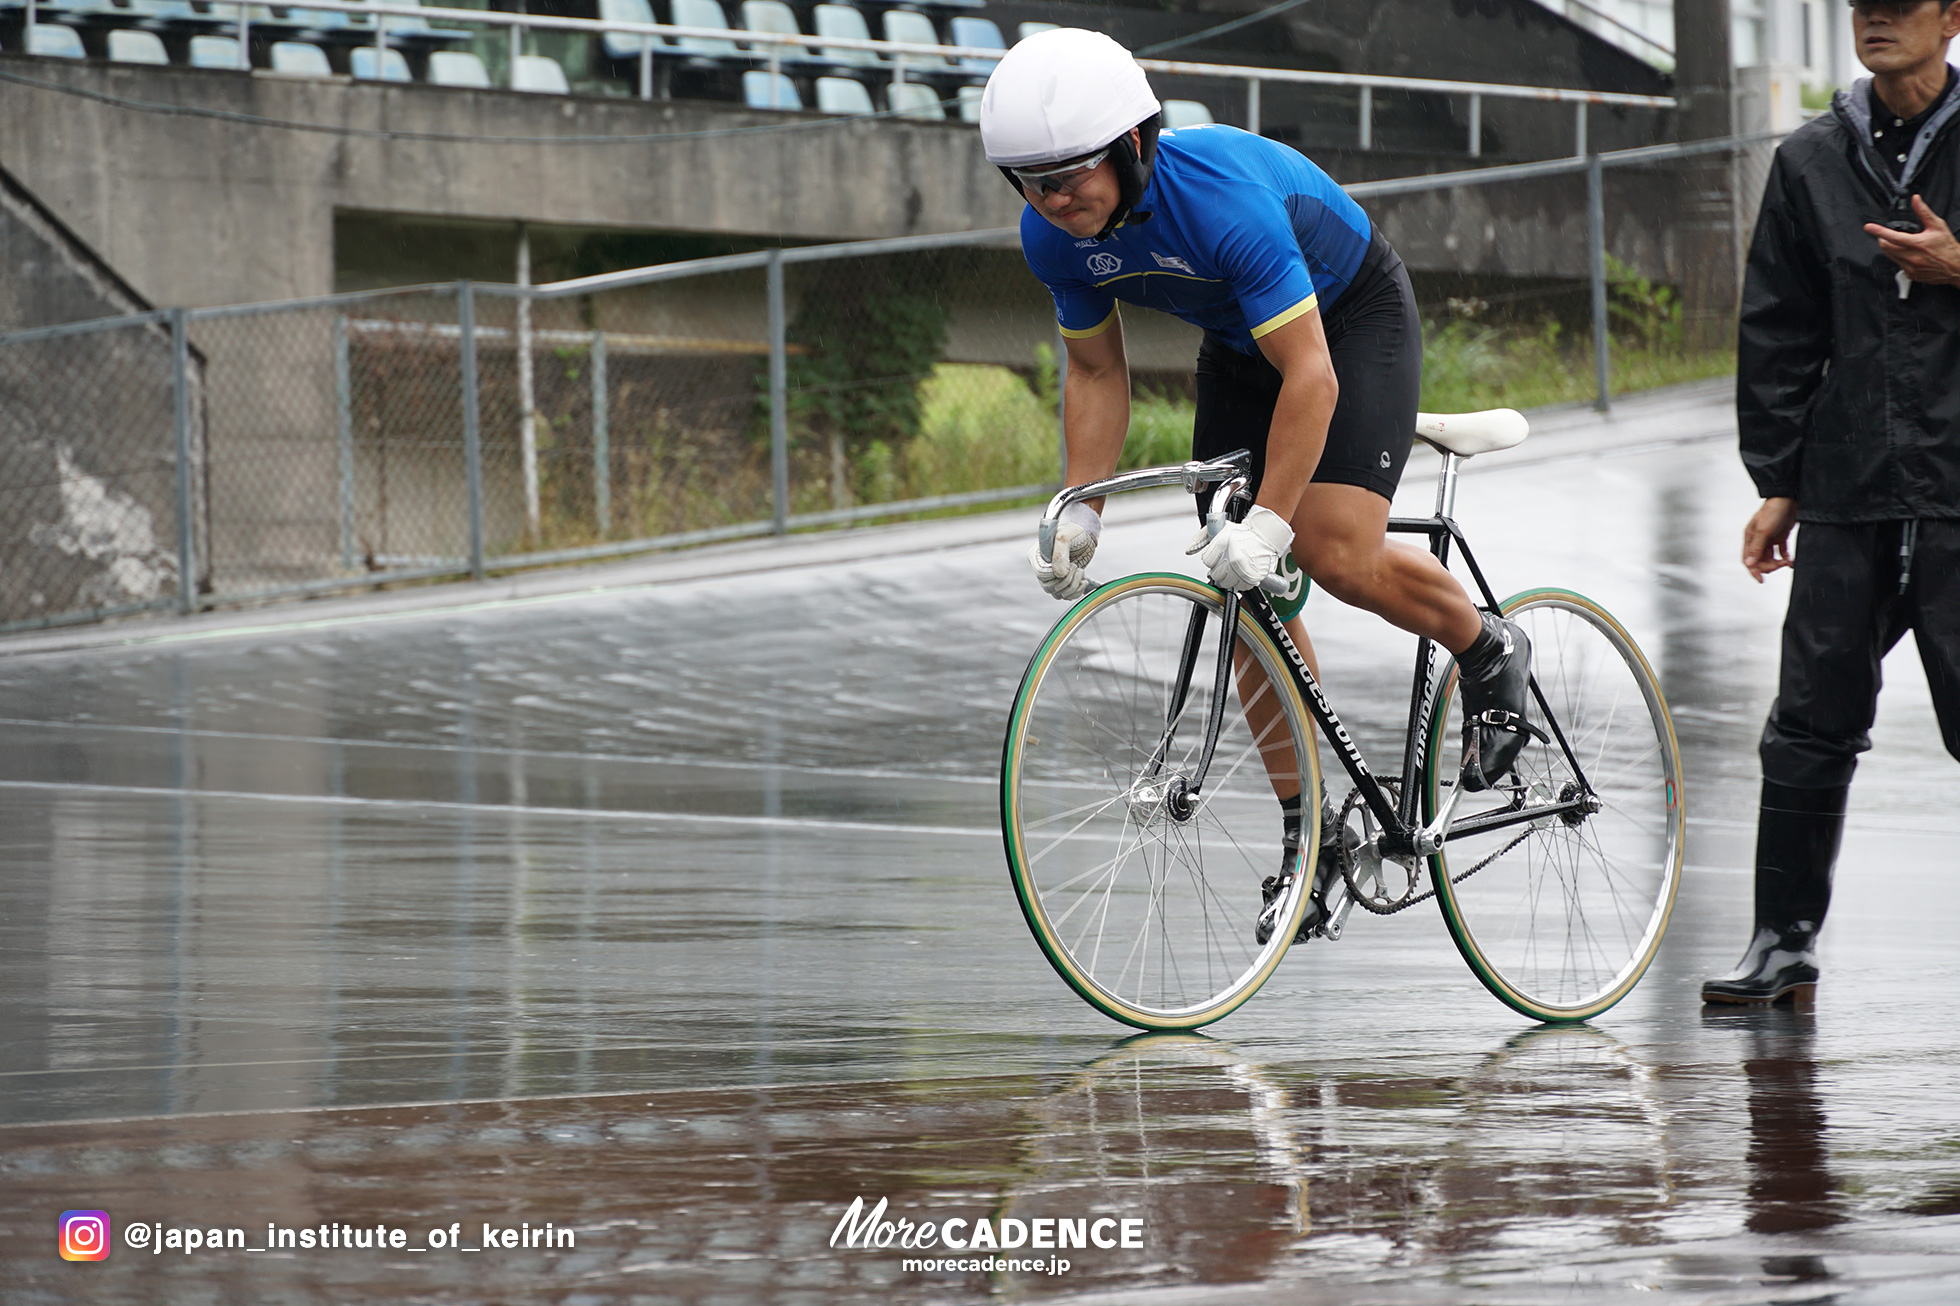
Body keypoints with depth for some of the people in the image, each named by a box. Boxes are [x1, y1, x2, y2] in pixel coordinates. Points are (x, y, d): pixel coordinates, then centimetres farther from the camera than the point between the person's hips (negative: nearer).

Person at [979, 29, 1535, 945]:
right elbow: (1096, 370, -3)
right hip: (1237, 340, 6)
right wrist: (1081, 512, -13)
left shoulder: (1223, 198, -39)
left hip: (1353, 315, -6)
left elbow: (1309, 374, -38)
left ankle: (1487, 653, 5)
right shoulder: (1053, 236, -18)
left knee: (1335, 552, -24)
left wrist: (1268, 522, -42)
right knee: (1246, 592, -1)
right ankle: (1309, 828, 8)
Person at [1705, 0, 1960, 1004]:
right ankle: (1784, 940, 12)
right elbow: (1777, 336, 13)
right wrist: (1776, 483, 9)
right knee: (1810, 729, 4)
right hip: (1848, 494, 3)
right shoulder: (1811, 161, 10)